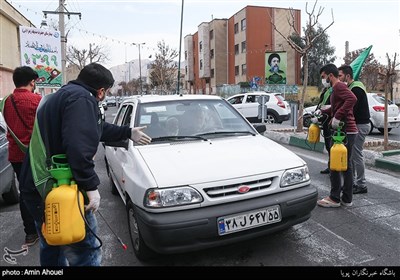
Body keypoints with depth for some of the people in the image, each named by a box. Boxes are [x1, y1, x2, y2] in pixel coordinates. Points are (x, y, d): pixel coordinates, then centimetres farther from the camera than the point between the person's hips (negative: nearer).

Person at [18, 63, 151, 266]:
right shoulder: (81, 99, -16)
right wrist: (91, 185, -22)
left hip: (37, 186, 11)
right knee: (86, 252, 1)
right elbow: (78, 146, -30)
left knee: (51, 251, 26)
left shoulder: (59, 96, 18)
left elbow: (96, 129, 27)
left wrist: (128, 132, 33)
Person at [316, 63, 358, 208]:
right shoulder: (338, 88, 20)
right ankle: (347, 199, 20)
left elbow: (352, 99, -30)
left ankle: (335, 198, 5)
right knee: (346, 165, 13)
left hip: (343, 131, -11)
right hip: (349, 131, 11)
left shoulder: (339, 86, -12)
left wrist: (337, 117, -29)